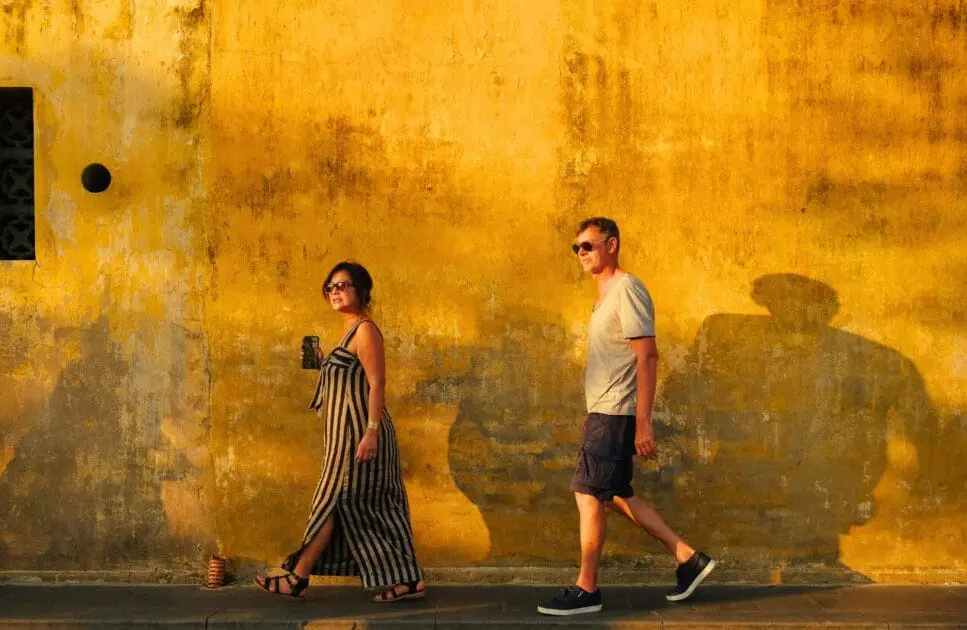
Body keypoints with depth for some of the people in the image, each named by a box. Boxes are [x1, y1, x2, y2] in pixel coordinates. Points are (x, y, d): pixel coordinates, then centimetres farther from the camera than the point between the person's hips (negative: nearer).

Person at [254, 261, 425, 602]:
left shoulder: (365, 330, -12)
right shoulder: (351, 330, 18)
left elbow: (377, 384, -19)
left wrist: (371, 432, -25)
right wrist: (320, 362, 13)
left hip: (358, 431, -10)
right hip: (348, 430, 10)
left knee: (332, 500, -3)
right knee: (373, 507, 8)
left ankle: (298, 579, 5)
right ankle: (408, 580, 9)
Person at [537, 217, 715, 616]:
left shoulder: (627, 290, -14)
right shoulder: (605, 294, 16)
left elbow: (647, 357, -19)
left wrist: (643, 423, -22)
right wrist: (591, 414, 21)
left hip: (616, 414, -10)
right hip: (604, 413, 10)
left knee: (589, 494, -6)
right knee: (615, 494, 13)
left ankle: (586, 590, 2)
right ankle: (689, 558, 19)